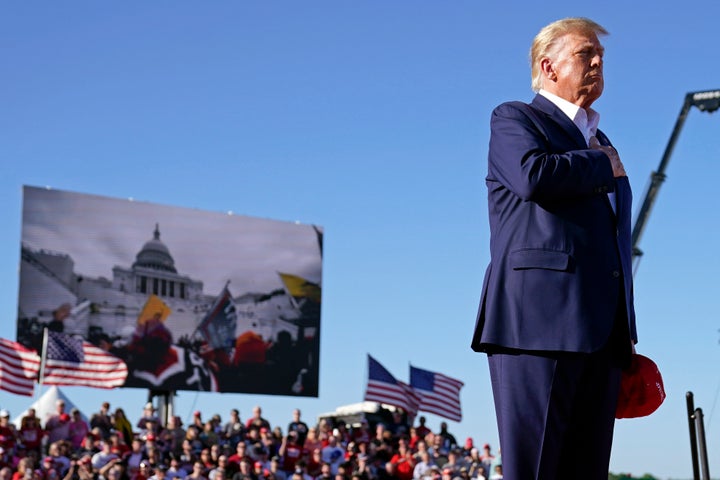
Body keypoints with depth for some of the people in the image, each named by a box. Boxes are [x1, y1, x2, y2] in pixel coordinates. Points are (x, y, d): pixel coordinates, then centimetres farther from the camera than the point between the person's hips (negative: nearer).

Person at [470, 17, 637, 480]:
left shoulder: (600, 143, 29)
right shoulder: (513, 119, 7)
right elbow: (533, 176, -17)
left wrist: (625, 335, 18)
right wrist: (603, 166, 1)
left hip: (602, 333, 7)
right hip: (540, 321, -7)